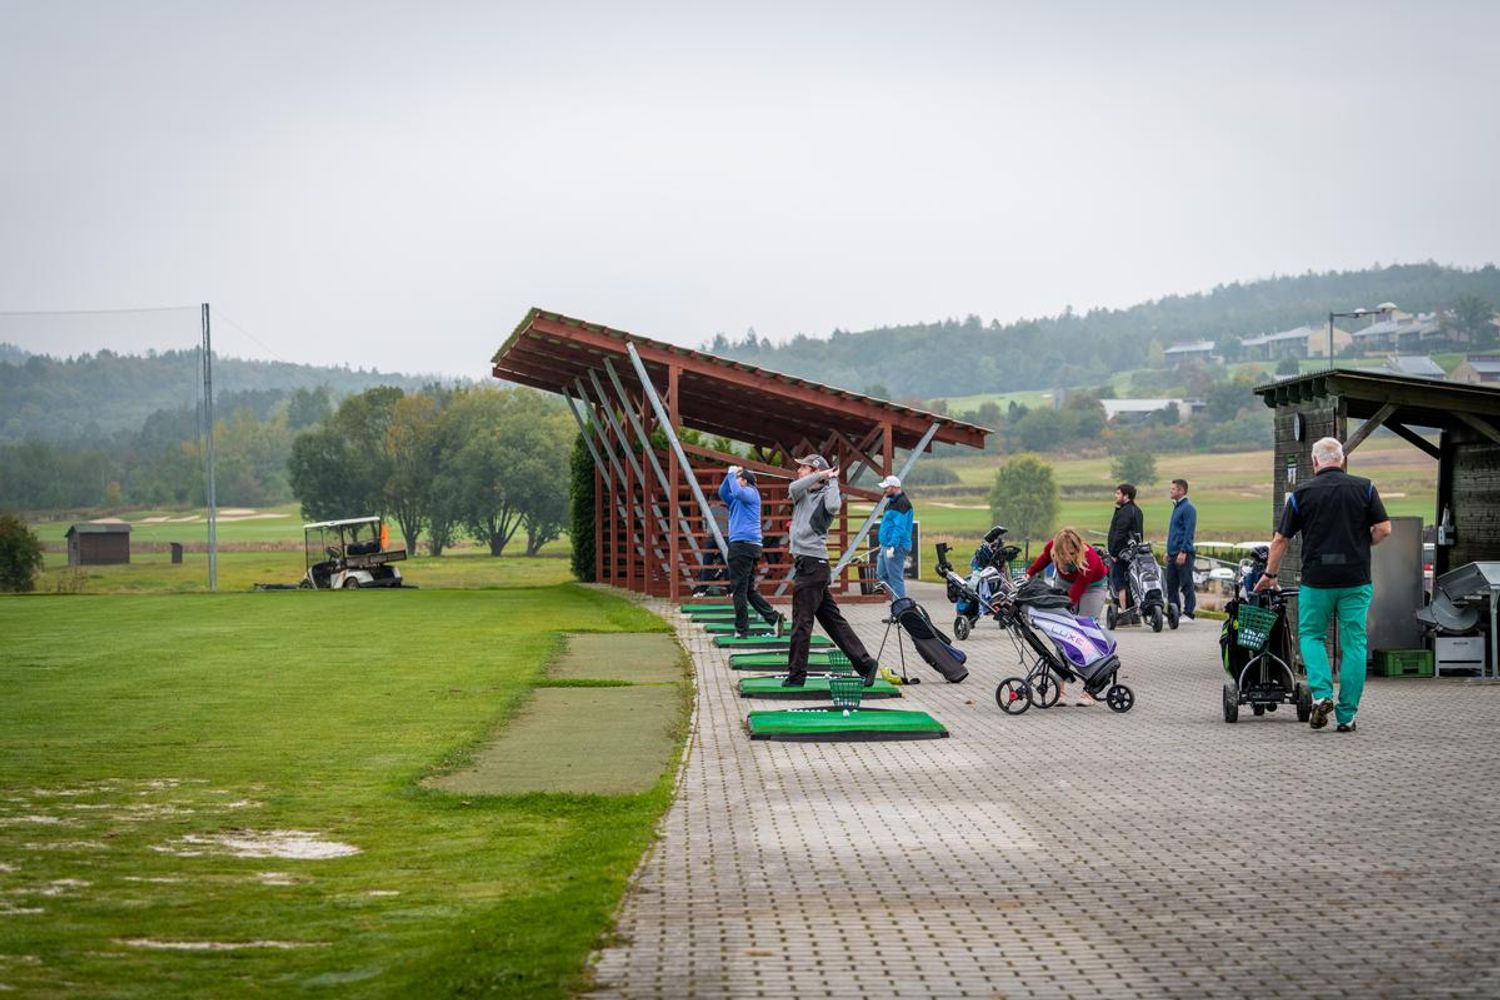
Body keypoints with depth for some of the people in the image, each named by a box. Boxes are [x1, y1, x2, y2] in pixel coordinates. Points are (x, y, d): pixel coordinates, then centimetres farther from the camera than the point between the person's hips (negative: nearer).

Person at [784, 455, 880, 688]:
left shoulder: (824, 495, -7)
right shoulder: (802, 494, 16)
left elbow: (833, 506, -29)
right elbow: (793, 488, -6)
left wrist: (832, 480, -14)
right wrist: (821, 475, -7)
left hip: (813, 565, -8)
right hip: (804, 563, 8)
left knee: (801, 622, -5)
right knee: (832, 619, 8)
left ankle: (796, 675, -1)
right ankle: (865, 662, 8)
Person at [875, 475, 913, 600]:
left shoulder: (902, 503, -16)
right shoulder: (892, 502, 16)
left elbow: (900, 528, -23)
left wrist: (892, 546, -28)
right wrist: (883, 544, 23)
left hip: (896, 547, -11)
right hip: (886, 546, 11)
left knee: (896, 578, -7)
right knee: (882, 574, 16)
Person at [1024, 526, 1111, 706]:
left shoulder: (1089, 560, -39)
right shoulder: (1052, 547, -27)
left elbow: (1075, 594, -36)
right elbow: (1043, 558, 1)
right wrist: (1029, 574, -5)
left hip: (1092, 585, -4)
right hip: (1066, 582, 4)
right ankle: (1060, 689, -6)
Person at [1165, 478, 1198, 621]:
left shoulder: (1188, 508, -12)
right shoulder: (1176, 506, 18)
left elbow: (1189, 532, -18)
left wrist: (1183, 552, -22)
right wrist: (1168, 551, 22)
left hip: (1183, 553, -10)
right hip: (1173, 553, 10)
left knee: (1186, 584, -4)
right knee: (1171, 584, 9)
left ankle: (1188, 613, -1)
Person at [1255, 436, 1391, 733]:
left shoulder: (1302, 493, 1)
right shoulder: (1364, 488, 3)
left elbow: (1281, 539, 5)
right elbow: (1383, 528, -3)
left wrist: (1269, 575, 17)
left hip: (1317, 578, -1)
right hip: (1356, 578, 1)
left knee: (1311, 634, 16)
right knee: (1354, 643, 6)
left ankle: (1322, 693, -6)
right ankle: (1347, 715, 4)